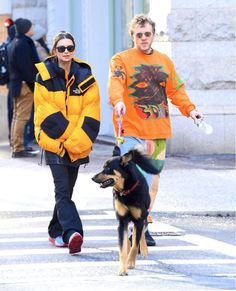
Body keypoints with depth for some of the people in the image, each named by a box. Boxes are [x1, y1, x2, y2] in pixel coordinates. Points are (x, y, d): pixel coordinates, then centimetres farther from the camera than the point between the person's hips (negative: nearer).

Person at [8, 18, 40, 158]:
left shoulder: (14, 44, 15)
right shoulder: (23, 44, -16)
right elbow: (27, 67, -21)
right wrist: (34, 83, -17)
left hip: (15, 83, 10)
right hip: (25, 85, -10)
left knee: (17, 116, 15)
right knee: (22, 116, -9)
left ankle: (16, 145, 22)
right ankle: (19, 149, -9)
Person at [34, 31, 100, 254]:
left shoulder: (85, 77, 3)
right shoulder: (44, 76, -1)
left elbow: (91, 114, -2)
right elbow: (46, 113, -5)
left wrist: (75, 140, -12)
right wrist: (66, 134, -13)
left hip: (77, 145, 3)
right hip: (53, 142, -3)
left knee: (66, 189, 12)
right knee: (63, 190, -15)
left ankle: (57, 232, 27)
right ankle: (72, 233, -27)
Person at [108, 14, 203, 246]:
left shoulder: (165, 61, 17)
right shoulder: (121, 60, -1)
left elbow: (175, 89, 19)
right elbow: (115, 83, -19)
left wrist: (189, 109, 3)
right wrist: (118, 102, -39)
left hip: (159, 131, 5)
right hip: (131, 130, -5)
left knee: (152, 179, 8)